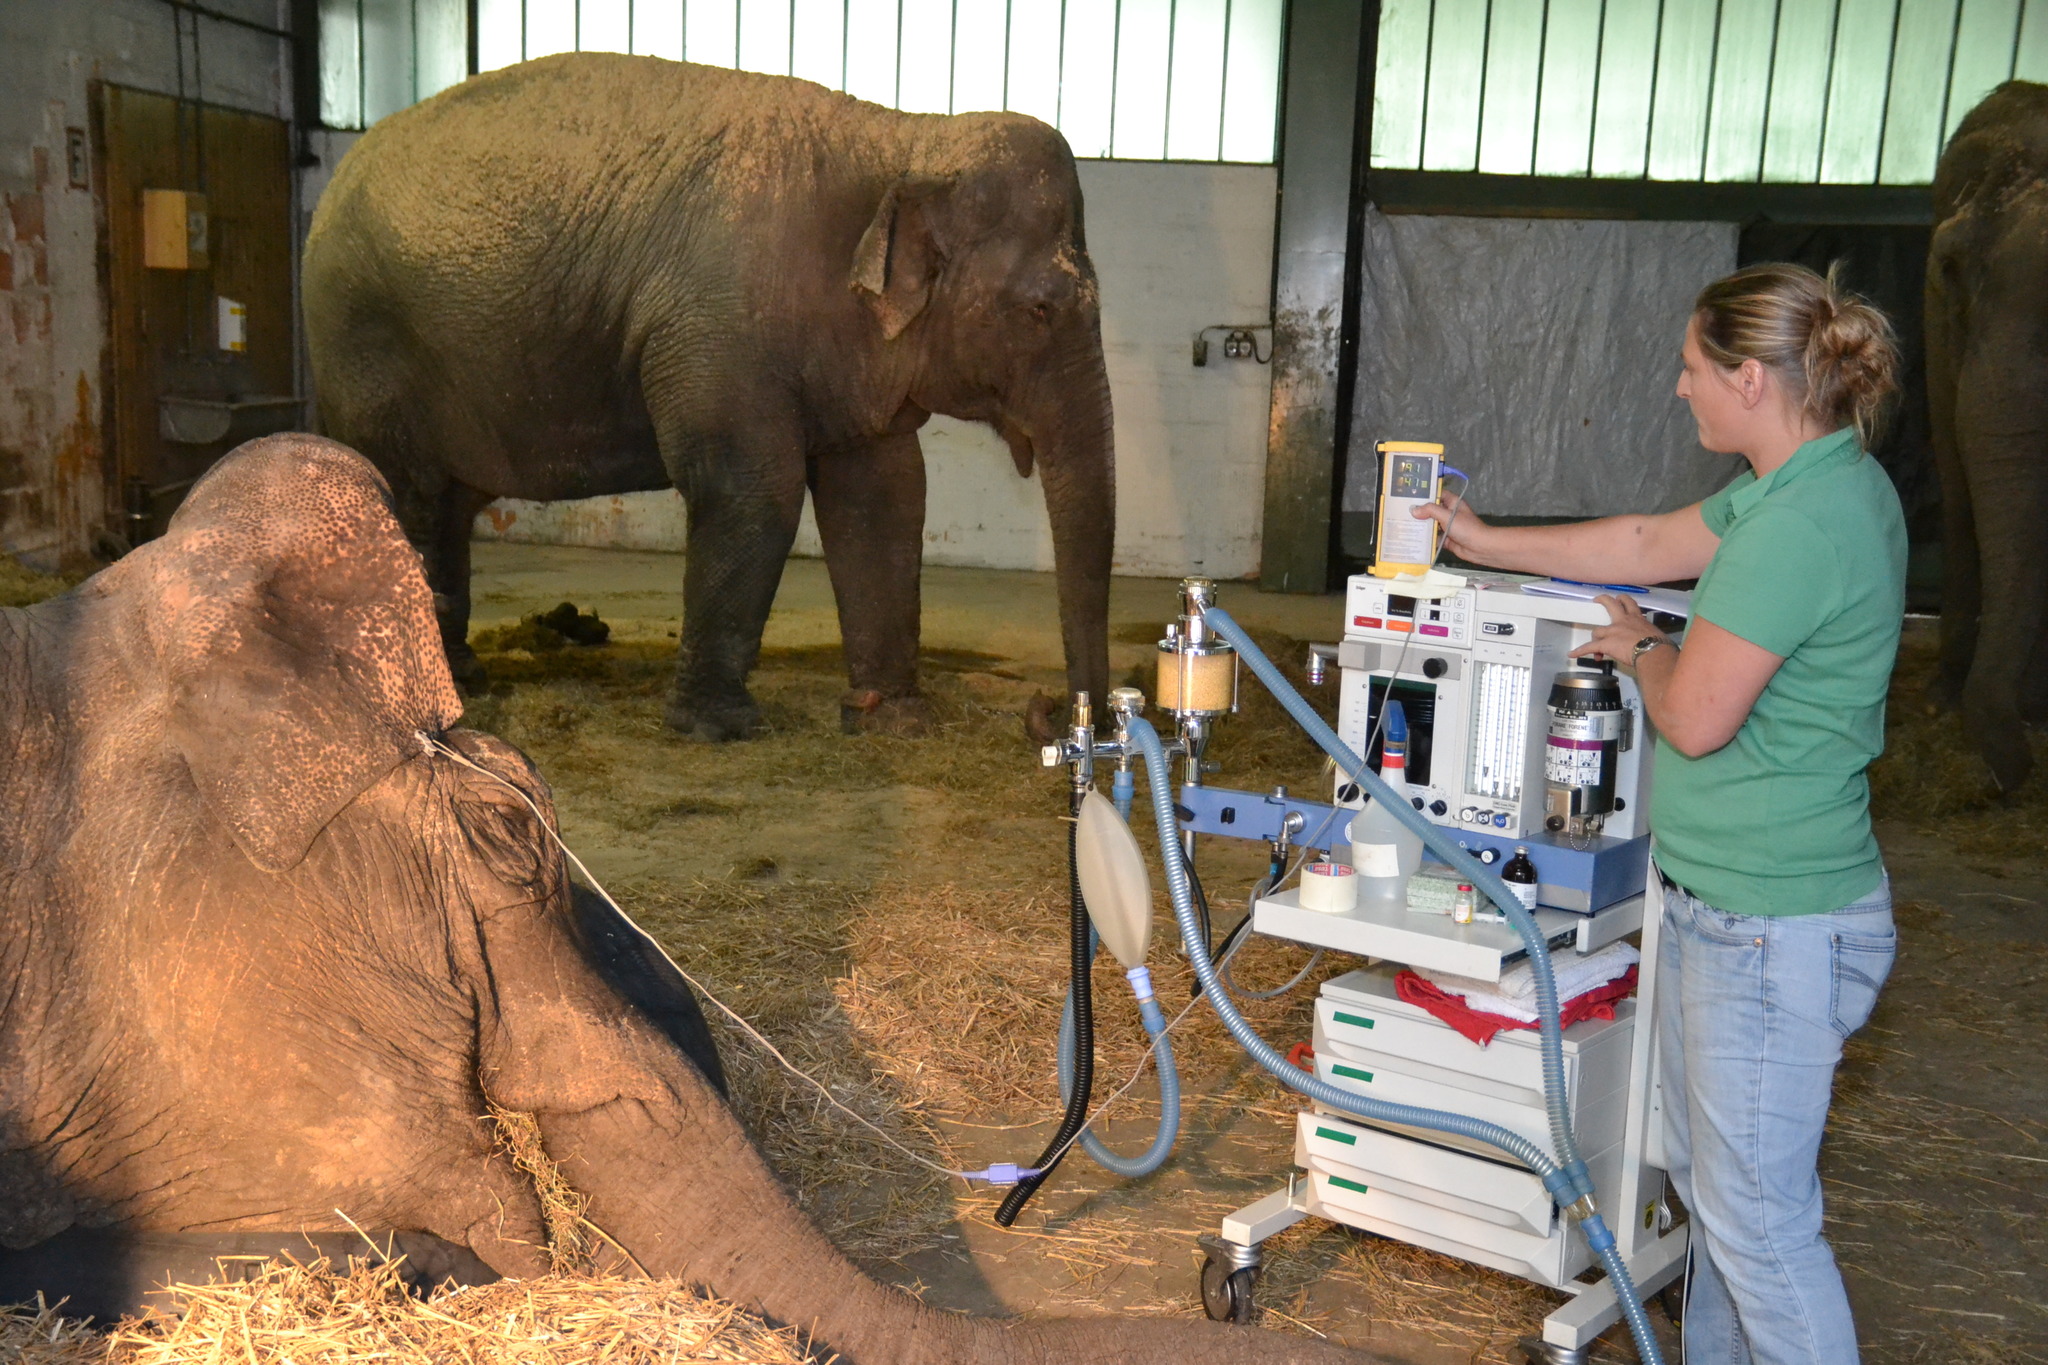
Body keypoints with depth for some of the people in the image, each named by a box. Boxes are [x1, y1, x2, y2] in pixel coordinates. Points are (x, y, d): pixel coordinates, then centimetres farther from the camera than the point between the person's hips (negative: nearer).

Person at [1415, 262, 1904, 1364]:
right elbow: (1649, 544, 22)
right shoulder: (1813, 486, 9)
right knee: (1706, 1175, 22)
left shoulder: (1805, 522, -23)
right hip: (1718, 902, 11)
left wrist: (1642, 649, 0)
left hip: (1772, 928, -11)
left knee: (1758, 1217, 0)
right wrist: (1488, 545, 29)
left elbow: (1696, 717, -22)